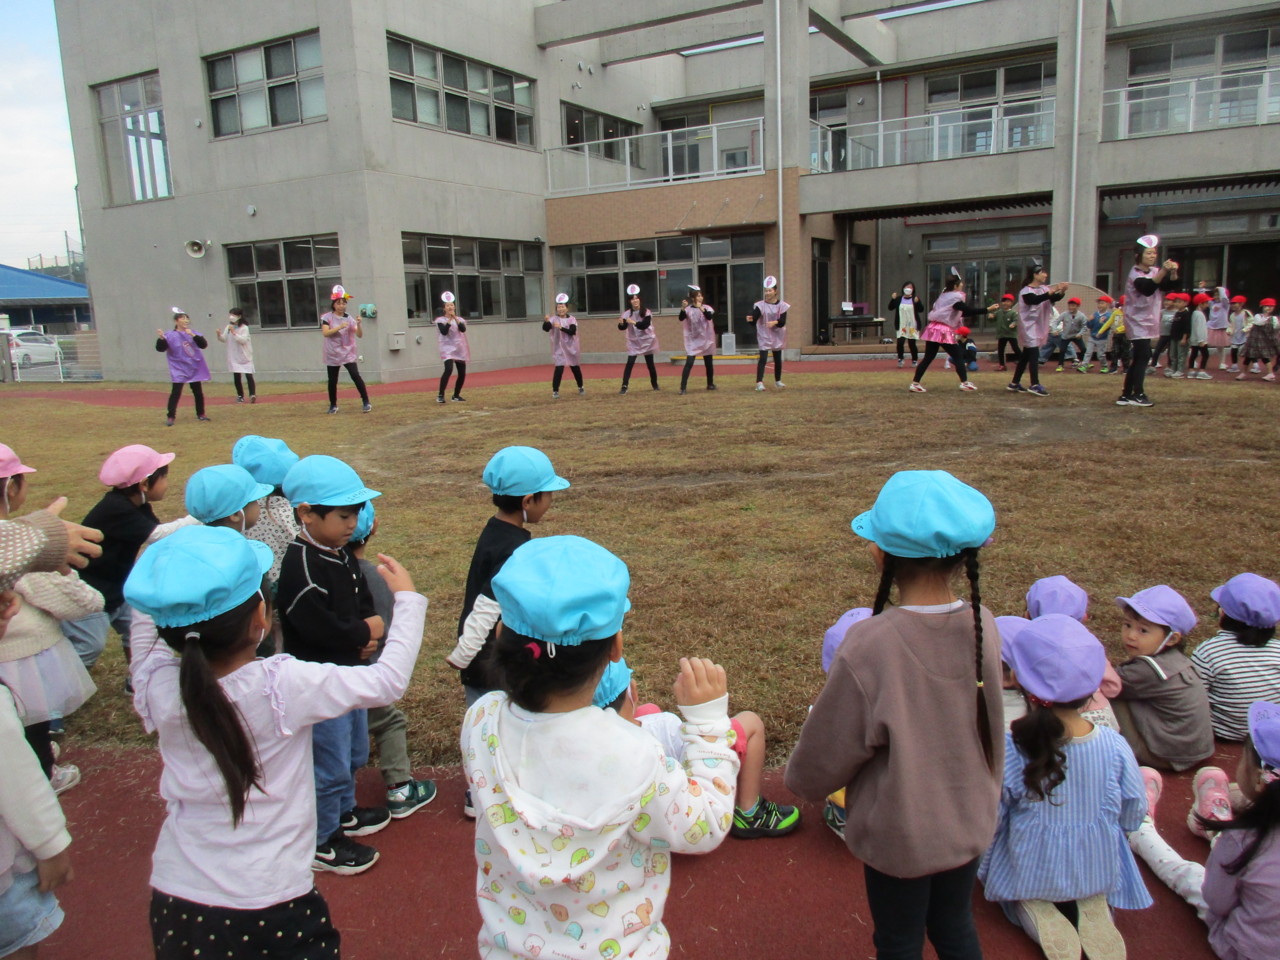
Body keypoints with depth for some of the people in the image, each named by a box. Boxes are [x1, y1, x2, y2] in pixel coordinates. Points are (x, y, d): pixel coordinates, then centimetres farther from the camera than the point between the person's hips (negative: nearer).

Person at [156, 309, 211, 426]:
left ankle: (200, 414, 27)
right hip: (179, 369, -4)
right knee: (176, 392, -13)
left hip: (195, 368, 4)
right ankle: (170, 417, -9)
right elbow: (160, 349, -15)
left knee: (198, 392, 13)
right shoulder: (170, 336, -8)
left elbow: (203, 344, -12)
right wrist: (161, 338, -33)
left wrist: (193, 335, -24)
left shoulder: (194, 333, 2)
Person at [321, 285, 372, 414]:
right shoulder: (327, 317, -4)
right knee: (332, 380, 6)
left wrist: (358, 324, -26)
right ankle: (333, 405, 22)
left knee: (355, 376, -15)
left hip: (348, 353, 0)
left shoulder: (349, 319, 0)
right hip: (332, 354, 0)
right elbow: (325, 333, -19)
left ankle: (366, 402, -9)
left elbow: (359, 335, -8)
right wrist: (339, 327, -30)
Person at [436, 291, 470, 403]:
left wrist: (455, 318, -16)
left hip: (460, 349, 5)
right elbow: (444, 331, -17)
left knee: (462, 373, 4)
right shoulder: (440, 320, -1)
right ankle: (440, 395, -19)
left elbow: (463, 329, -9)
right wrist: (449, 319, -16)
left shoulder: (459, 319, 11)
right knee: (448, 370, -25)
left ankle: (456, 395, 22)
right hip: (448, 348, -5)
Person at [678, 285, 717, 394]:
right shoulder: (688, 309, -6)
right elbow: (681, 318, -22)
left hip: (706, 339, 3)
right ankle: (682, 387, -14)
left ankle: (710, 384, 28)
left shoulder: (706, 307, -2)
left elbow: (709, 316, -21)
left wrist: (701, 308, -37)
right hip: (693, 340, -3)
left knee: (709, 363, 11)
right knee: (689, 363, -13)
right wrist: (683, 308, -38)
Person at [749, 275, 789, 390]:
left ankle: (778, 381, 30)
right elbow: (754, 318, -19)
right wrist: (750, 319, -42)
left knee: (778, 359, 13)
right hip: (764, 335, -2)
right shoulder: (760, 305, -8)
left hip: (777, 335, 2)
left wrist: (775, 322, -32)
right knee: (763, 358, -14)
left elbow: (783, 321, -12)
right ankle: (759, 382, -17)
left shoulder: (781, 305, -5)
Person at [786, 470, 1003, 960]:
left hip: (898, 832, -4)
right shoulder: (983, 626, -16)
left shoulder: (870, 644, -31)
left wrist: (799, 778, 3)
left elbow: (824, 755, -18)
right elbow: (990, 722, 3)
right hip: (969, 821, 5)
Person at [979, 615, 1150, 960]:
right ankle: (1091, 909, 6)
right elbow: (1133, 817, -5)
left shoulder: (1007, 751, -27)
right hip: (1100, 873, 2)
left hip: (1028, 875, -2)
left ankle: (1035, 913, 2)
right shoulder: (1114, 746, -21)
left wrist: (982, 869, 7)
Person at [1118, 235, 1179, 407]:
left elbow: (1169, 286, -1)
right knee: (1144, 356, -14)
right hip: (1138, 321, -8)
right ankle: (1138, 394, -10)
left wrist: (1173, 272, -18)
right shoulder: (1136, 274, -13)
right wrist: (1163, 271, -40)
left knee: (1139, 358, 7)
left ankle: (1126, 395, 11)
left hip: (1148, 321, 8)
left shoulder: (1155, 271, 10)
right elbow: (1148, 288, -31)